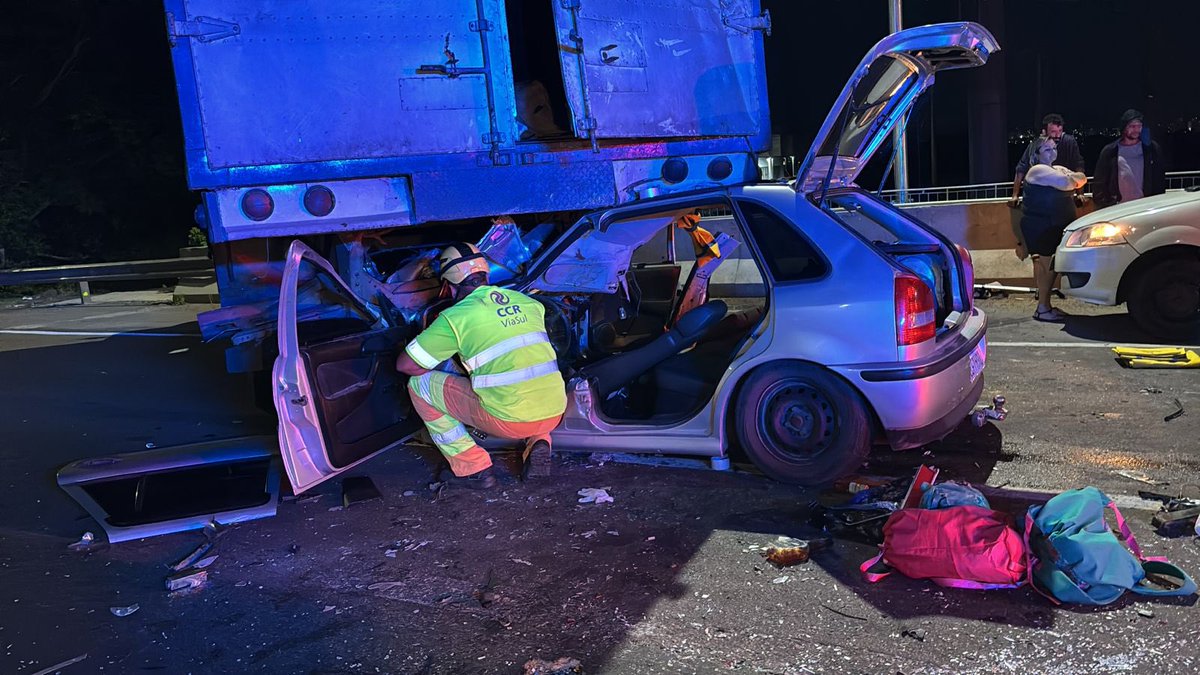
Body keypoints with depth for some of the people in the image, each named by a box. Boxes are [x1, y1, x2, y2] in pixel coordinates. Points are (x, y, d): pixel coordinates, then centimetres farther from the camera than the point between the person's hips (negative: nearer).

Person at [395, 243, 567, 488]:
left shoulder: (455, 317, -2)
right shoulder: (528, 302, 13)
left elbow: (405, 364, 5)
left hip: (509, 420, -5)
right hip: (555, 414, 5)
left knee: (419, 385, 10)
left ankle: (472, 469, 9)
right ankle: (538, 444, 13)